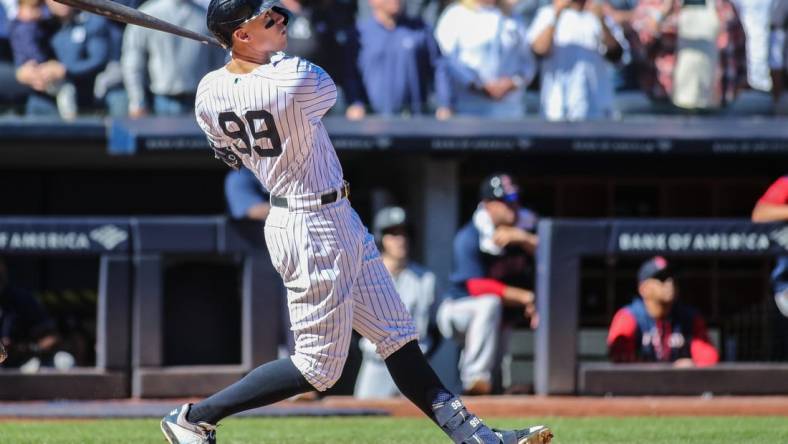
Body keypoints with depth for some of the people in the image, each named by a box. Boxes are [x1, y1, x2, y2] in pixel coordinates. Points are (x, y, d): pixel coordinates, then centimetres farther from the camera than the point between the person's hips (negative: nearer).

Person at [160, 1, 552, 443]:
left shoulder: (209, 93, -5)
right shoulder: (297, 80, -27)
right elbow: (327, 90, -3)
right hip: (315, 229, -9)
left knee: (398, 337, 13)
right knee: (319, 365, 1)